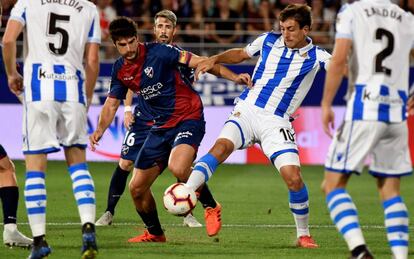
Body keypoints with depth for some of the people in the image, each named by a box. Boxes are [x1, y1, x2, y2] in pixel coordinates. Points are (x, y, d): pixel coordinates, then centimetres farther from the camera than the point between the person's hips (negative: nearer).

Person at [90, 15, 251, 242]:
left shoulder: (158, 52, -14)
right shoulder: (120, 69, 4)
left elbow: (199, 62, -16)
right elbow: (112, 103, 13)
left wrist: (233, 76, -27)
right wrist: (100, 130, -6)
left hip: (188, 118, -7)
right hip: (160, 127, 7)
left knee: (178, 167, -35)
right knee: (137, 188, 4)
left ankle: (211, 208, -9)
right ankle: (154, 233, 30)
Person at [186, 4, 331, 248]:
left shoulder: (315, 56, -1)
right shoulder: (268, 41, 7)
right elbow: (241, 54, 22)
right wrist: (215, 59, 7)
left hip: (277, 123, -1)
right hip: (247, 109, 1)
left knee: (293, 177, -13)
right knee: (222, 145, -28)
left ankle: (303, 235, 9)